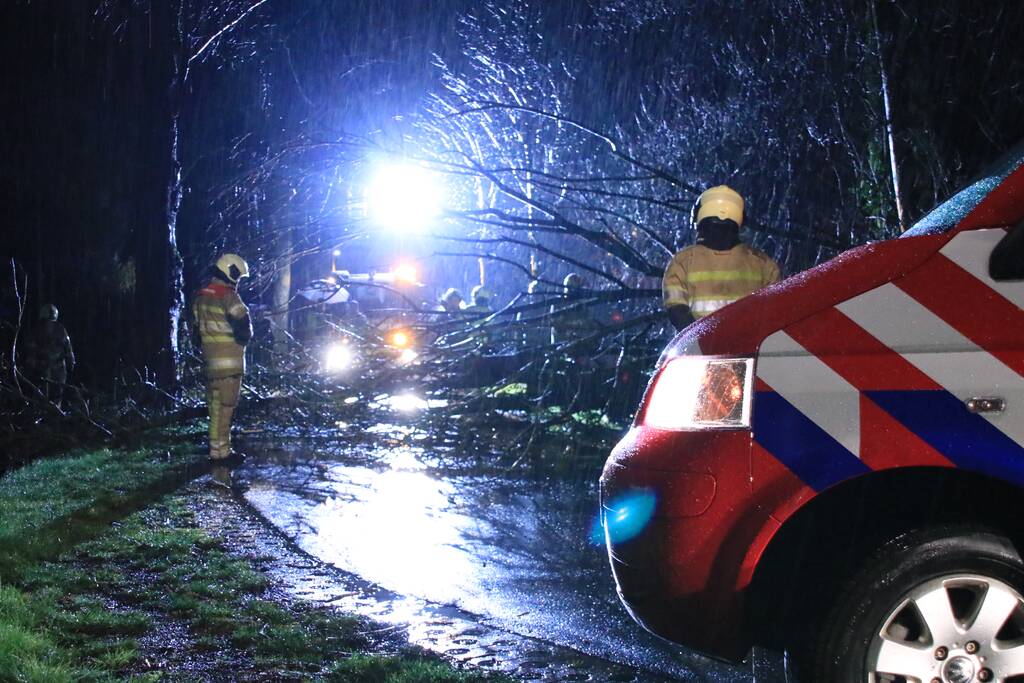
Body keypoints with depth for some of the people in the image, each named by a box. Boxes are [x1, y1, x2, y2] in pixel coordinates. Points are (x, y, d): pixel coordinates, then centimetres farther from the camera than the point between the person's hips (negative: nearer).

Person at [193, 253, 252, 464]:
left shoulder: (201, 296, 9)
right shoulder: (229, 297, -16)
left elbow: (198, 325, 15)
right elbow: (243, 328, -18)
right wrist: (245, 336, 4)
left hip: (210, 357, 8)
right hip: (229, 360, -8)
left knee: (215, 404, 15)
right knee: (225, 405, -5)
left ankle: (216, 446, 23)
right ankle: (221, 452, -4)